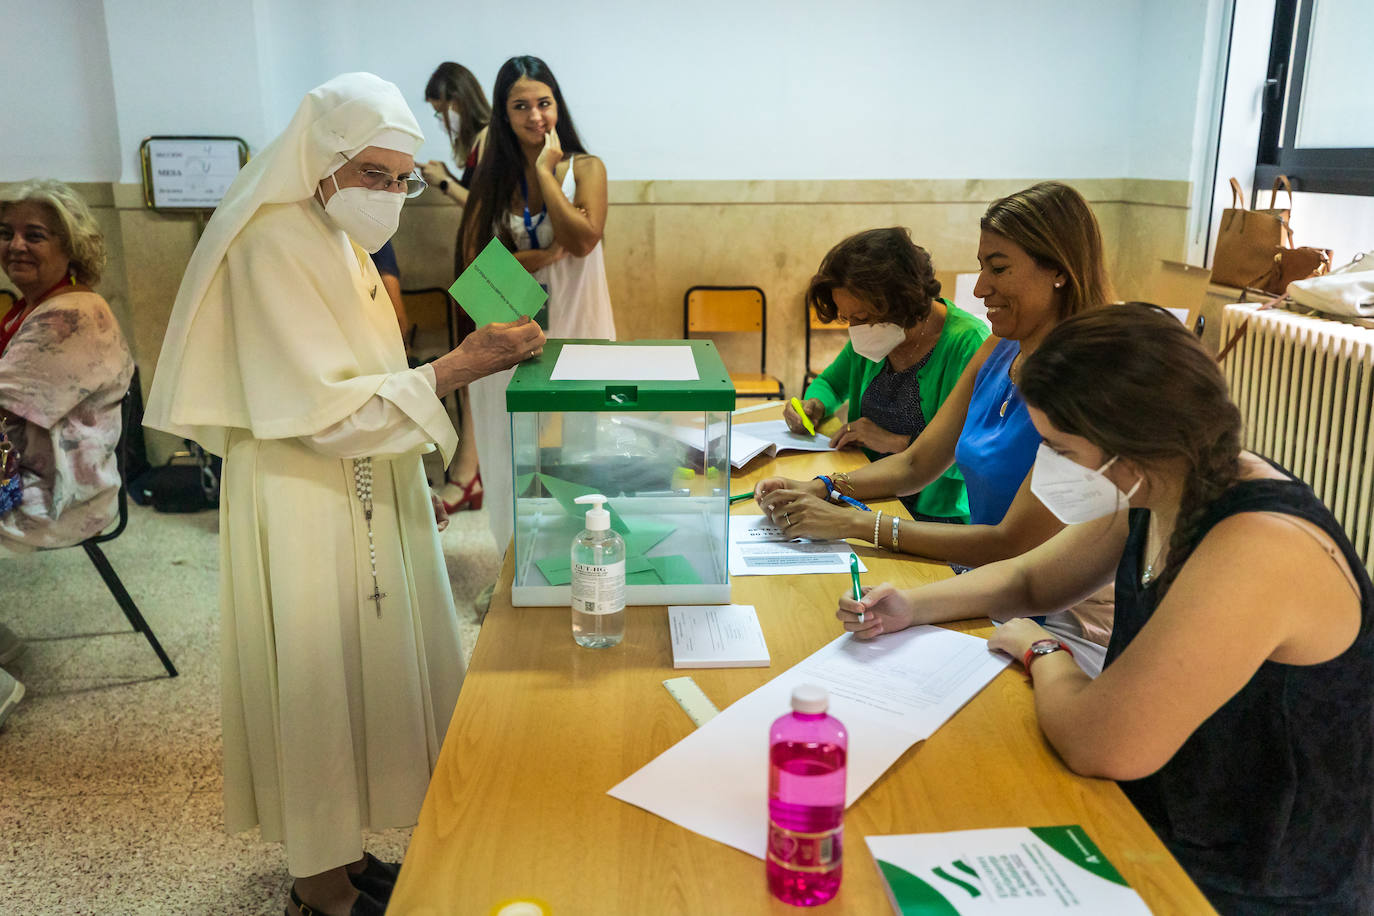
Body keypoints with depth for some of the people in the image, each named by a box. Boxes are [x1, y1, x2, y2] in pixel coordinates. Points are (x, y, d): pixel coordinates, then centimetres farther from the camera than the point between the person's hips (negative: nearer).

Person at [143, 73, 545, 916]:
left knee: (363, 667, 16)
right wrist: (459, 367, -27)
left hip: (363, 497, 9)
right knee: (319, 679, 3)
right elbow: (326, 409, -24)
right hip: (305, 507, -9)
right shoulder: (273, 246, -18)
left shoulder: (342, 241, 11)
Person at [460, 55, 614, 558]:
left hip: (574, 325, -2)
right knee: (517, 455, 9)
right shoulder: (493, 177, 5)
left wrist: (545, 171, -13)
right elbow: (475, 258, -4)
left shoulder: (585, 168, -2)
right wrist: (543, 256, -16)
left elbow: (583, 240, -19)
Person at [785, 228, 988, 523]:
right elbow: (830, 382, 26)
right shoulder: (871, 337, 7)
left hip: (936, 515, -6)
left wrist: (897, 442, -19)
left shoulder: (968, 342, -15)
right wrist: (813, 406, 3)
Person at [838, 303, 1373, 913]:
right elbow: (1029, 578, 12)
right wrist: (911, 606, -4)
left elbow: (1099, 745, -34)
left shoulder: (1259, 549, -33)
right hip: (1164, 827, 7)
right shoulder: (1159, 495, -4)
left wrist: (1039, 650, -13)